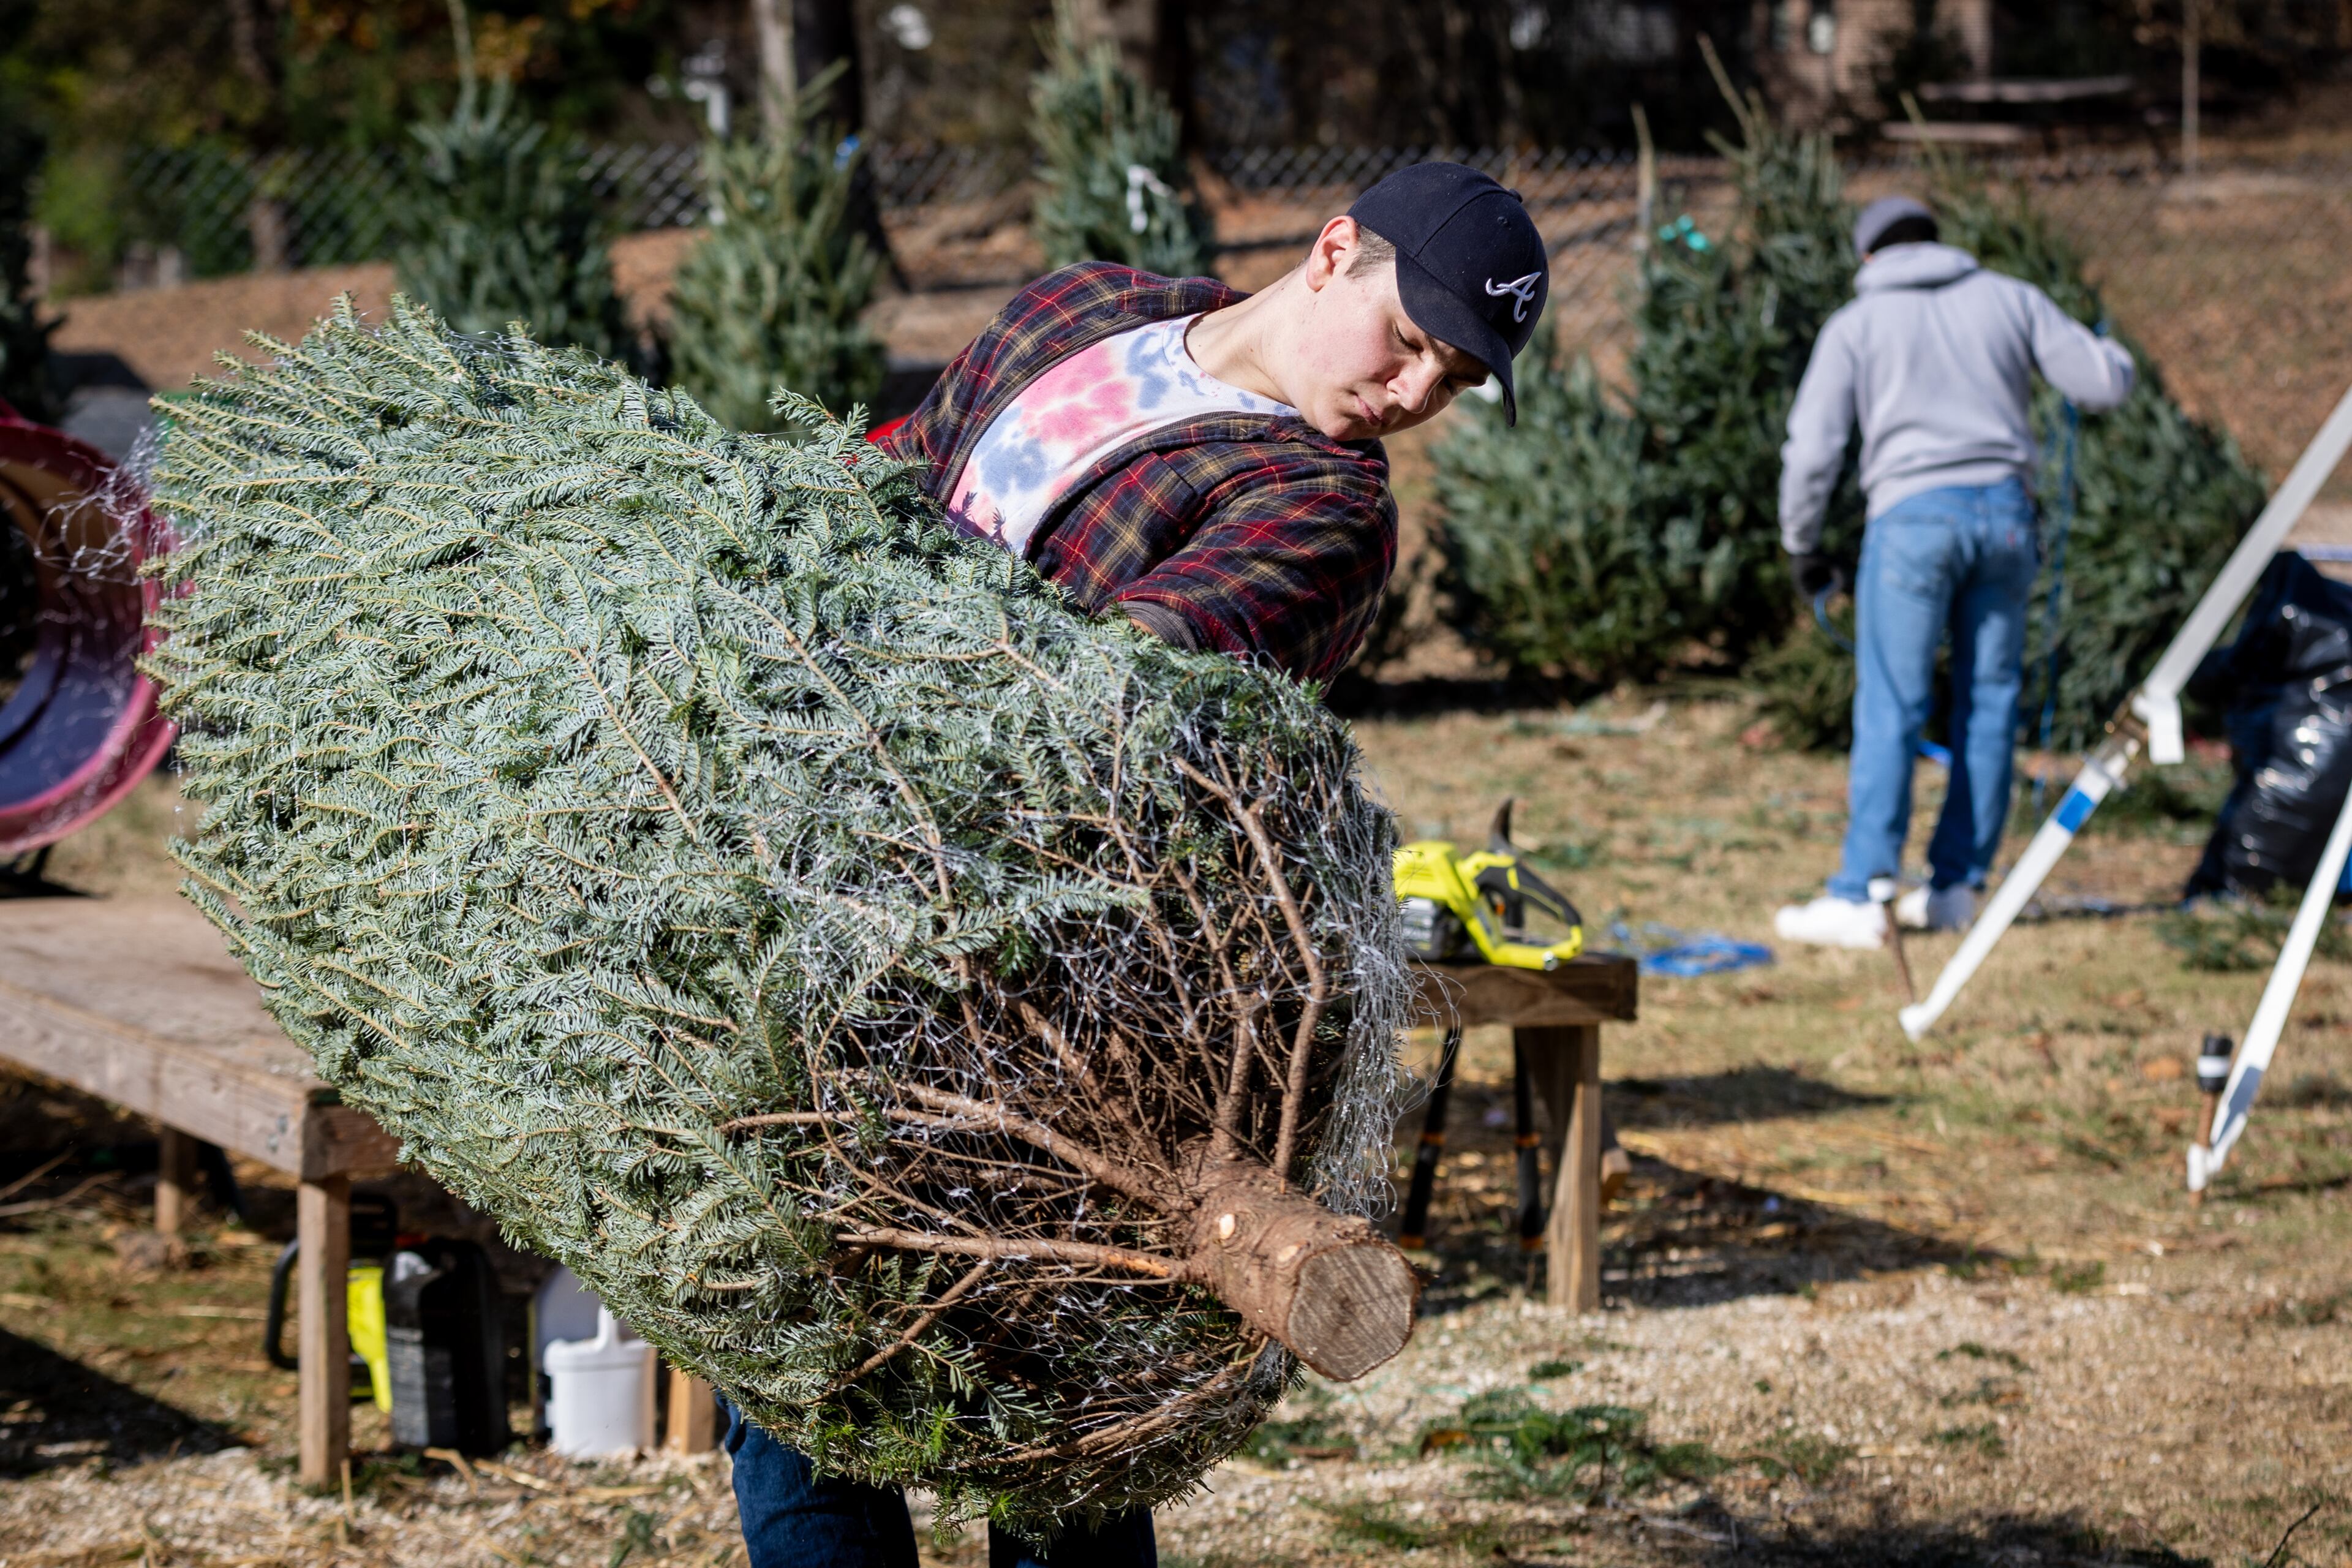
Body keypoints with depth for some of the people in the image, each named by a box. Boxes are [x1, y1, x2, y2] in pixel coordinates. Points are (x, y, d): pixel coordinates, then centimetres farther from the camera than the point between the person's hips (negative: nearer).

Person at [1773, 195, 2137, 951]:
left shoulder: (1856, 324, 7)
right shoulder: (2009, 299, 11)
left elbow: (1811, 448, 1)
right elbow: (2104, 384, 7)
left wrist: (1802, 547, 13)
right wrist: (2109, 351, 31)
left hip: (1913, 514, -3)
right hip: (2004, 507, 3)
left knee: (1889, 711, -3)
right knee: (1989, 703, 11)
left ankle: (1860, 896, -6)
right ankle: (1957, 885, 14)